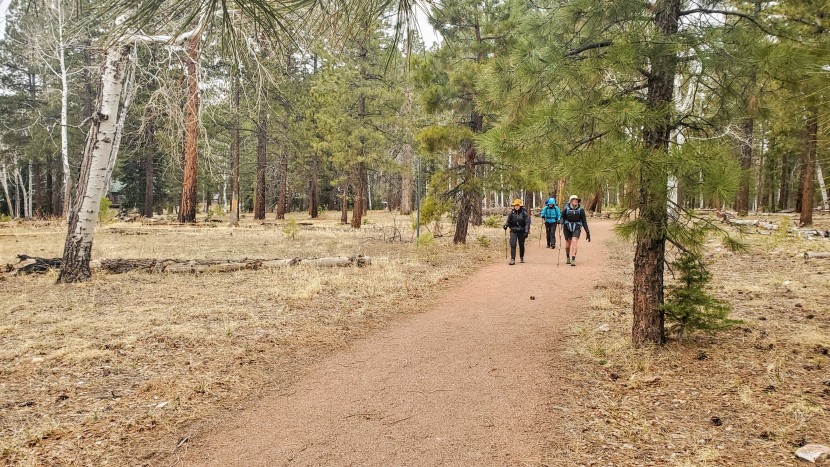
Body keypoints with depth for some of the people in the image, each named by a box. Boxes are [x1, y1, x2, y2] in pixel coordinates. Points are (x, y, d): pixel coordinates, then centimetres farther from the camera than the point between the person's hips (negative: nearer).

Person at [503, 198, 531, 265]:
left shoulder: (524, 213, -7)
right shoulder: (512, 213, 1)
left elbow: (527, 223, -8)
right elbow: (508, 221, 9)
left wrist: (526, 231, -17)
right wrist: (506, 225, -12)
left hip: (522, 231, -1)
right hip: (513, 231, 1)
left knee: (521, 245, 11)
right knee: (512, 245, -12)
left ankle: (521, 258, 33)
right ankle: (512, 259, -13)